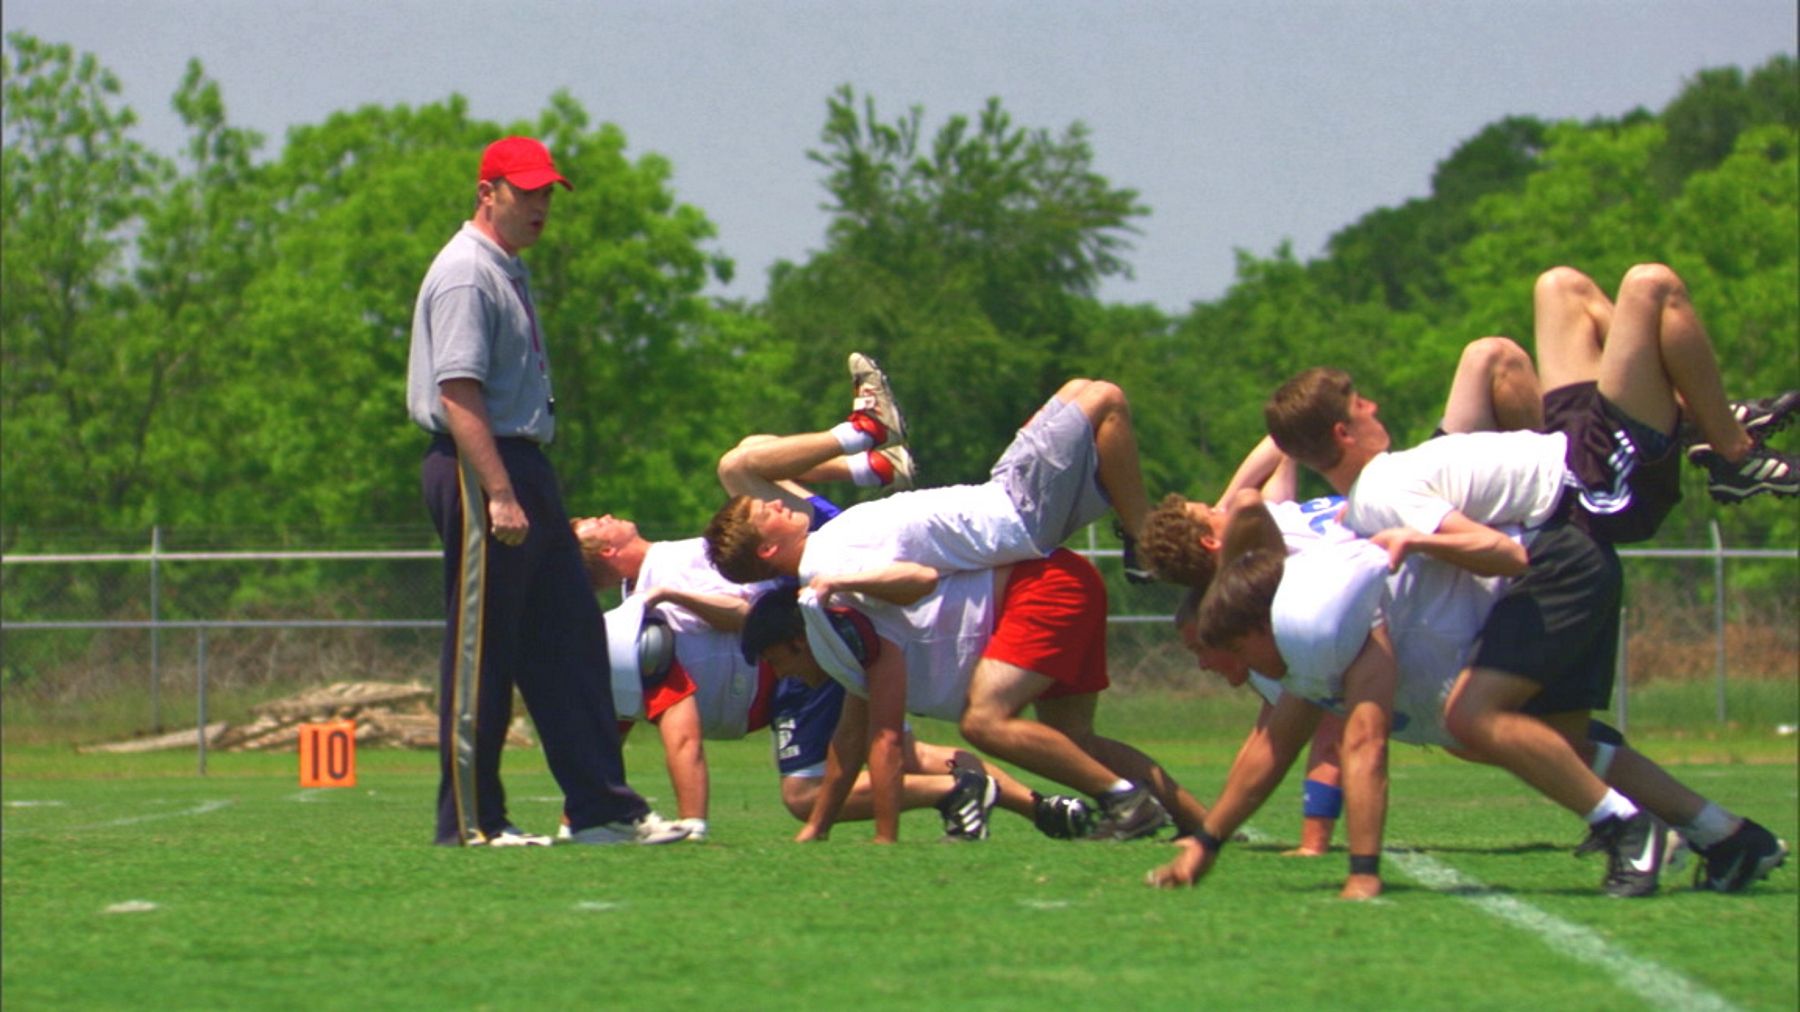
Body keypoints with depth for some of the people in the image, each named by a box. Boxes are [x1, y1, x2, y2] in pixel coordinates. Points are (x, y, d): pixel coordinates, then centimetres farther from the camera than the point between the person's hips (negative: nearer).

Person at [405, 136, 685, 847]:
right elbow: (457, 393, -21)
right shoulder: (465, 274, -12)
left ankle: (602, 809, 10)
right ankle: (469, 821, -1)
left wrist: (527, 488, 17)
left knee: (569, 644, 9)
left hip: (526, 466, 10)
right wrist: (499, 494, -26)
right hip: (479, 469, -10)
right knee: (480, 653, -6)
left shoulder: (511, 272, 19)